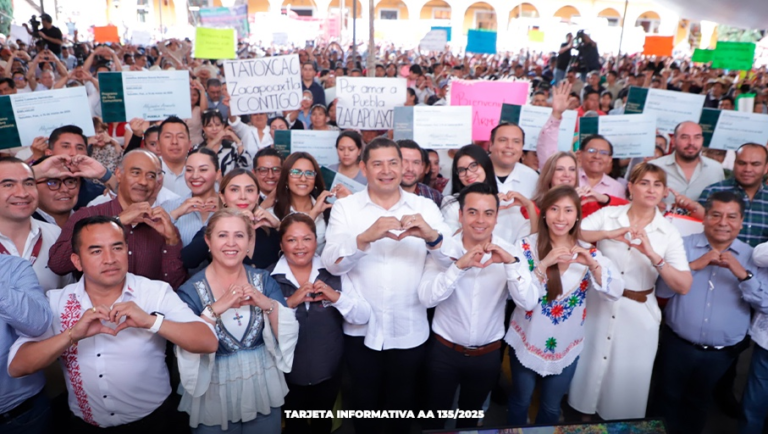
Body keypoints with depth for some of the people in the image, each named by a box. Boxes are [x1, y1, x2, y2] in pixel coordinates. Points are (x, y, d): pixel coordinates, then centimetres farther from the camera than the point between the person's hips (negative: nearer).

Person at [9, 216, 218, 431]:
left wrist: (151, 321, -28)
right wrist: (72, 335, -22)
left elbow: (209, 342, -17)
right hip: (85, 424, 3)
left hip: (151, 420, -2)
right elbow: (16, 367, -8)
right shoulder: (56, 301, -1)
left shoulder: (156, 292, -8)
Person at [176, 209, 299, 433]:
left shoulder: (264, 280, -4)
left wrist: (268, 304, -23)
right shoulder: (190, 290, -10)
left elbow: (288, 336, -7)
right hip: (214, 400, -2)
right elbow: (187, 349, -20)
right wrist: (215, 309, -30)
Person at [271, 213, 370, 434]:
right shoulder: (269, 278, -12)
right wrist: (289, 303, -31)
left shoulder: (333, 273, -6)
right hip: (288, 373, -2)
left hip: (329, 371, 2)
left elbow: (363, 317, -10)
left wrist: (337, 297, -25)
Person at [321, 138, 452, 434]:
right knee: (364, 399, 19)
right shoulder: (344, 207, -5)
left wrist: (431, 236, -33)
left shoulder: (425, 207, -2)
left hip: (409, 329, 1)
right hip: (361, 328, -1)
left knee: (402, 400, 21)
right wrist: (365, 237, -36)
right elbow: (332, 264, -18)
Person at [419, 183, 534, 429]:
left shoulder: (510, 252, -10)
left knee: (471, 415, 26)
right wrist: (459, 266, -38)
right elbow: (426, 298, -26)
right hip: (444, 351, -2)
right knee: (436, 414, 18)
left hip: (488, 355, 2)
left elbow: (528, 301, -20)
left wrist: (511, 263, -35)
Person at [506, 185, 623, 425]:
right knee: (520, 401, 19)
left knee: (551, 407, 21)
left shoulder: (588, 251, -5)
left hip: (566, 347, 2)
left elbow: (614, 293, -15)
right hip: (527, 342, -2)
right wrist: (543, 265, -34)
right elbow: (524, 300, -21)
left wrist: (592, 264, -30)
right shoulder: (526, 246, -15)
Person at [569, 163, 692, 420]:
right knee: (588, 370, 16)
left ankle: (620, 423, 42)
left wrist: (653, 255, -26)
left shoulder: (669, 233, -4)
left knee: (627, 380, 16)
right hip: (598, 305, 0)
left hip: (638, 314, 0)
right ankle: (581, 416, 41)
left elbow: (684, 285, -12)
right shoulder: (608, 215, -5)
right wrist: (609, 234, -29)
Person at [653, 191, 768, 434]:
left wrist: (742, 274, -24)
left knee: (698, 404, 23)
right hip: (677, 345, -1)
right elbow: (662, 291, -15)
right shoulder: (683, 245, -8)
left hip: (723, 353, 1)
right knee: (668, 399, 18)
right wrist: (695, 265, -24)